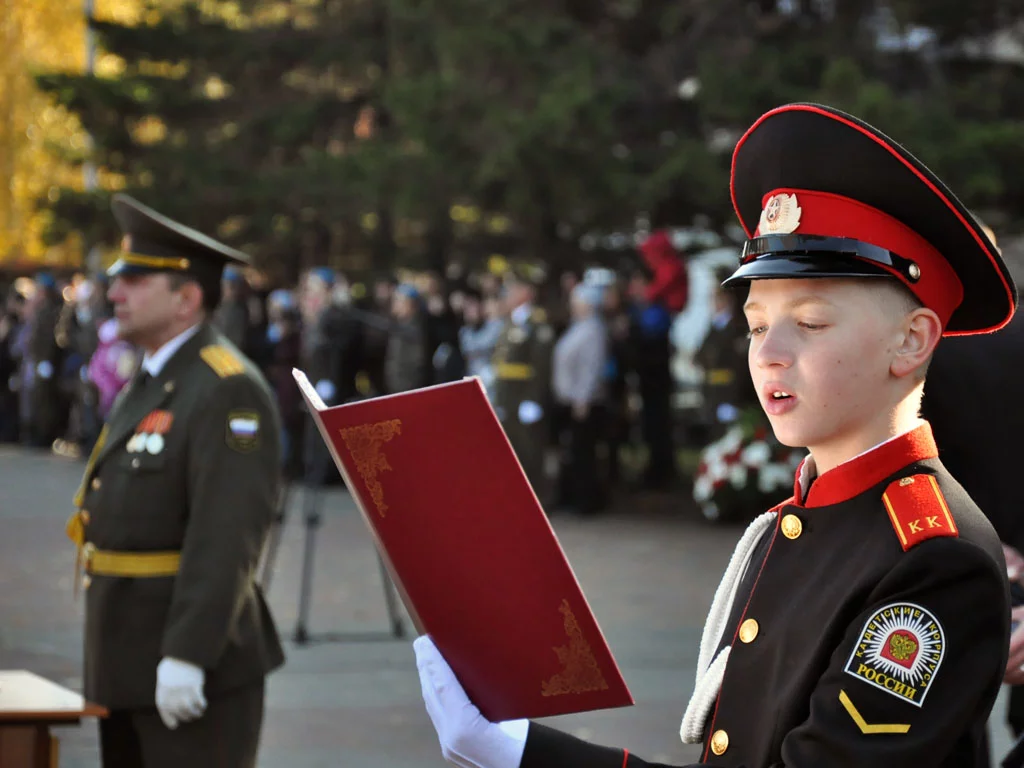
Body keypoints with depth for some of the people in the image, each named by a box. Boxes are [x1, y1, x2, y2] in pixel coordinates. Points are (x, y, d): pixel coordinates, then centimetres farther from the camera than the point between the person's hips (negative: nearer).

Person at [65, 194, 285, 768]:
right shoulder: (148, 384, 16)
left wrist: (187, 655, -27)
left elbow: (226, 539, -24)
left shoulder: (229, 392, -16)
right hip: (129, 659, 10)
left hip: (194, 655, -10)